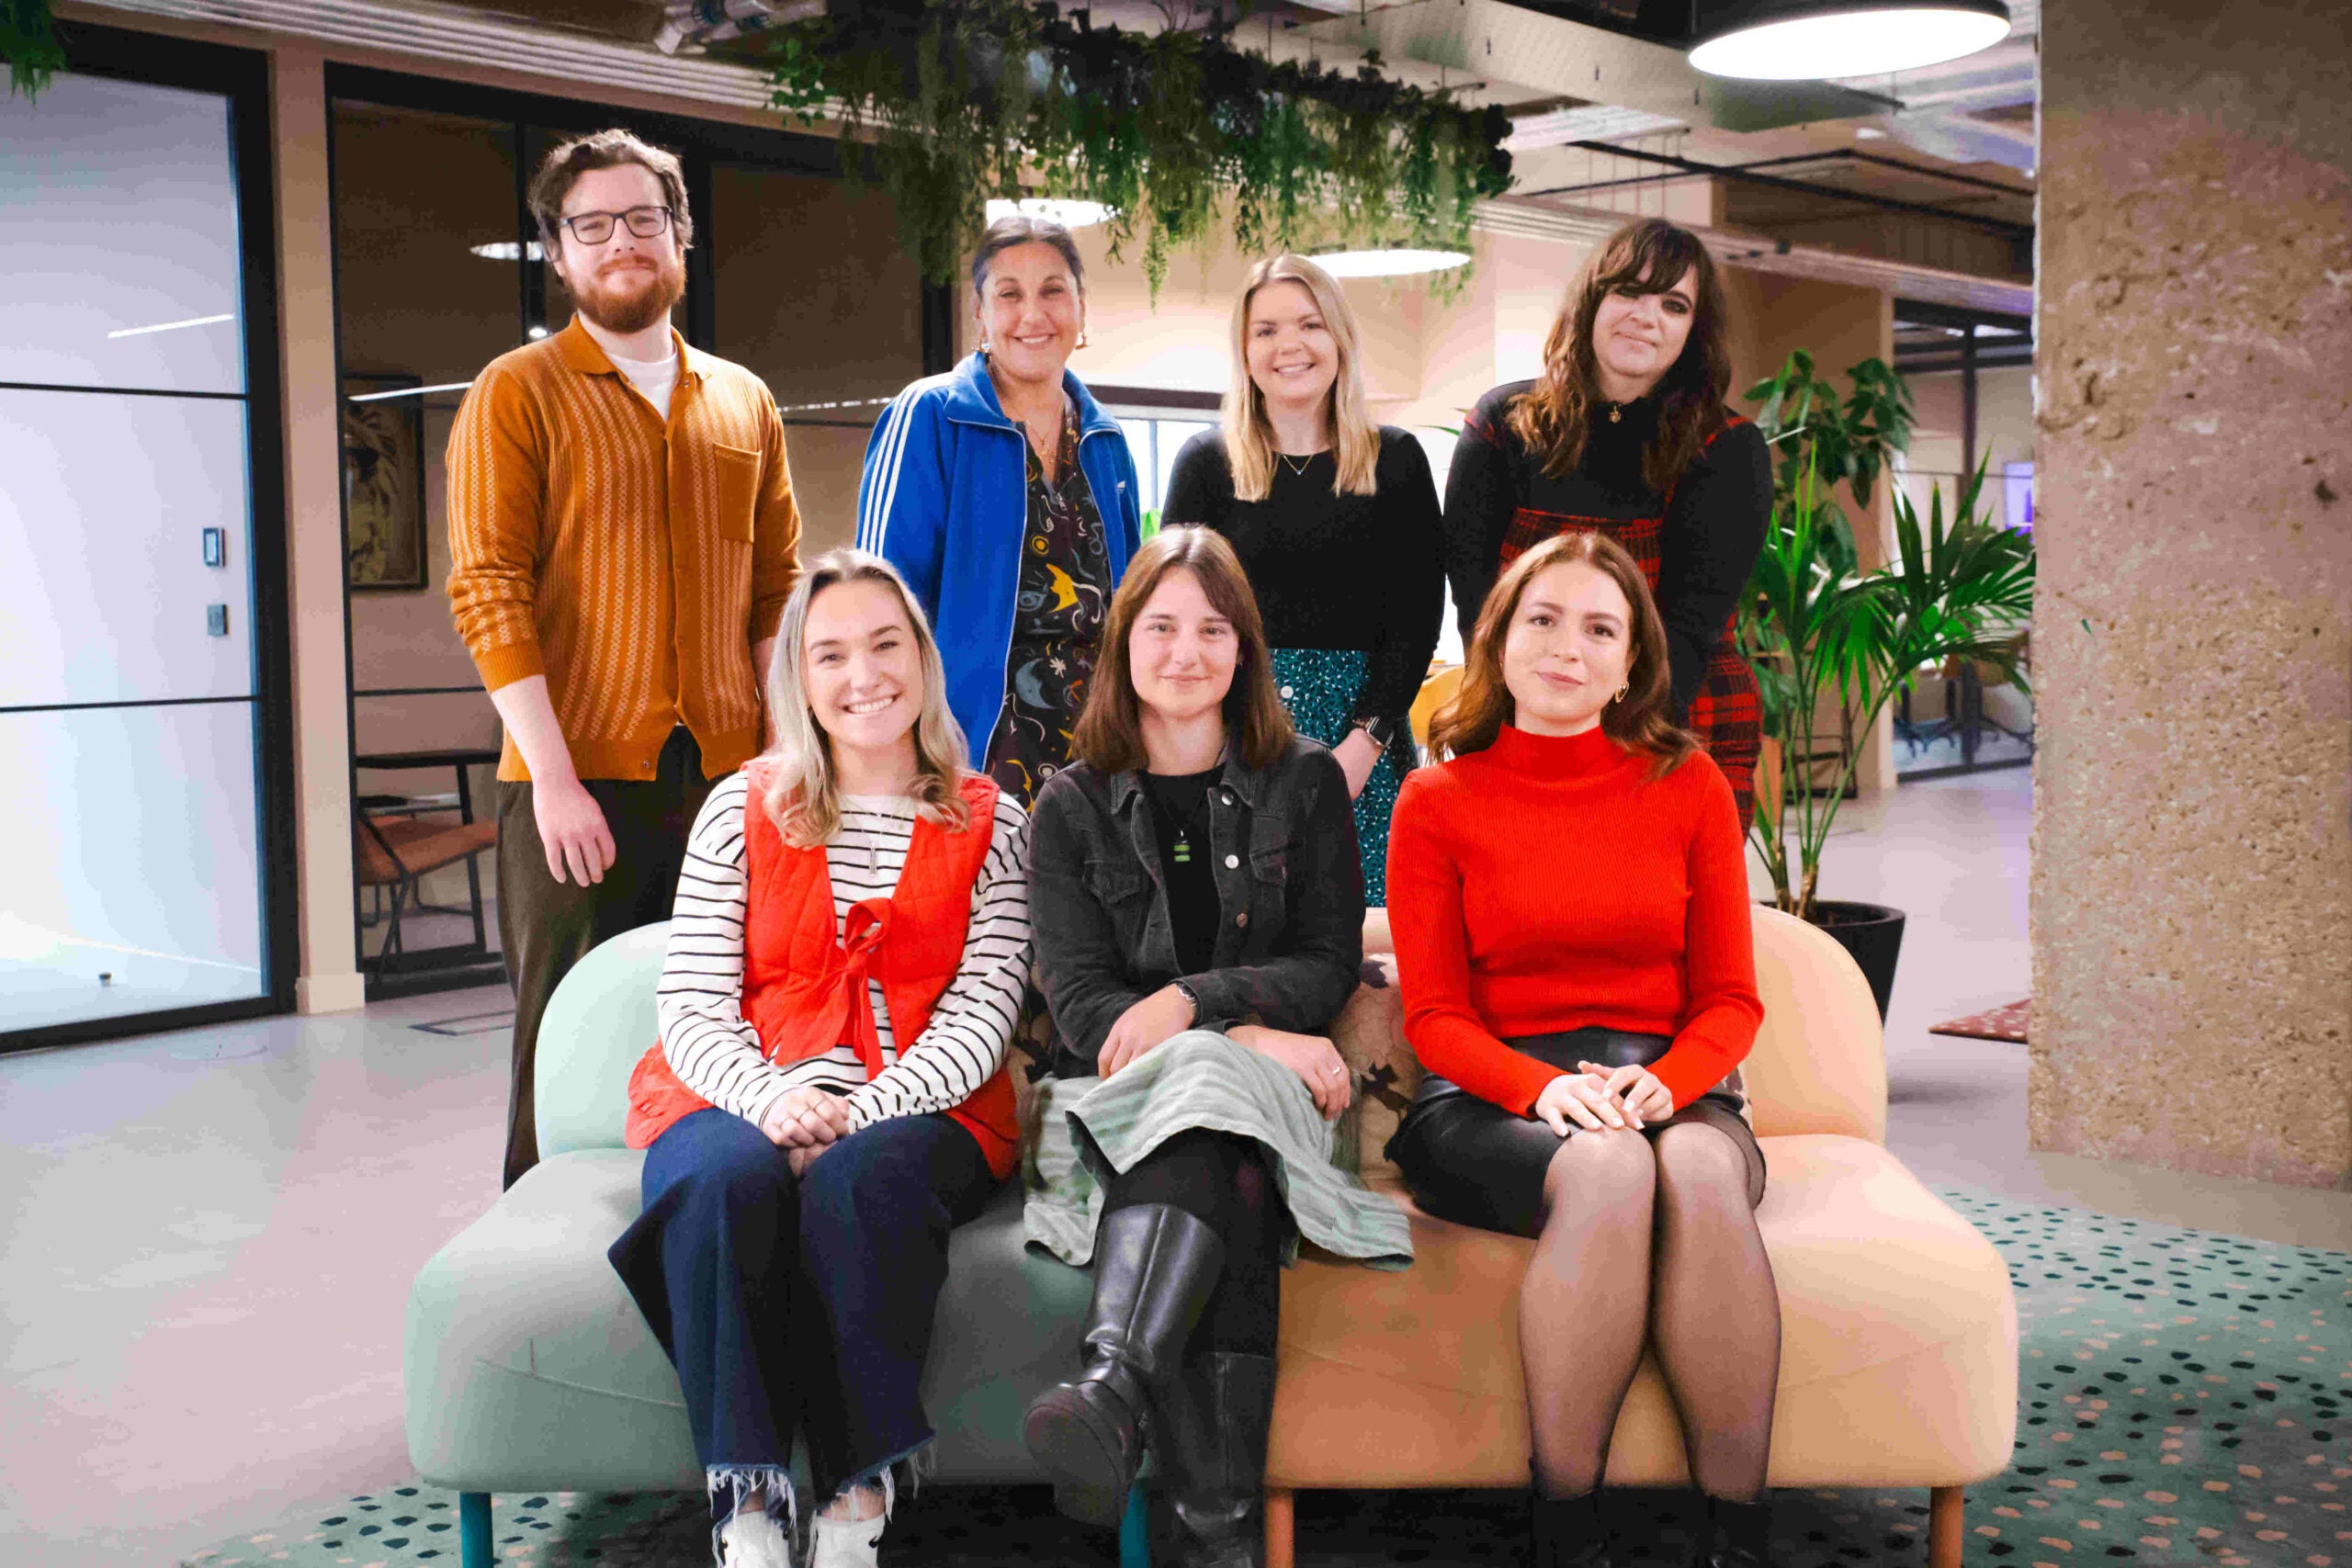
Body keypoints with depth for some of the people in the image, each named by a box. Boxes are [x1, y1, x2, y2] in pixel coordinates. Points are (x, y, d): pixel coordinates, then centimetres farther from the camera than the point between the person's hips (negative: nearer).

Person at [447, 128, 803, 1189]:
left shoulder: (743, 403, 16)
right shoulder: (515, 395, 2)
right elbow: (488, 592, -7)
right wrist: (553, 775, -15)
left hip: (725, 776, 4)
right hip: (577, 785, -4)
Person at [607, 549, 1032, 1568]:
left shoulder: (989, 824, 8)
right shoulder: (741, 810, 10)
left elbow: (981, 1014, -1)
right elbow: (691, 1004, 2)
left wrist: (859, 1114, -18)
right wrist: (770, 1101, -19)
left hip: (917, 1113, -1)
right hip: (740, 1101, 1)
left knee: (860, 1181, -35)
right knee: (728, 1177, -34)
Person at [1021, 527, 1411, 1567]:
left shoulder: (1303, 785, 13)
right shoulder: (1073, 805, 11)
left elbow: (1330, 966, 5)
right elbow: (1079, 1000, 0)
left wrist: (1195, 1002, -14)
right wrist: (1253, 1035, -15)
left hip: (1268, 1088, 0)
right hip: (1119, 1095, 0)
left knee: (1207, 1095, -37)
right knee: (1226, 1181, -36)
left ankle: (1115, 1386, -57)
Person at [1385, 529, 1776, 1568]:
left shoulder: (1689, 786, 12)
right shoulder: (1437, 802, 7)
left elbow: (1730, 998, 9)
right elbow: (1434, 1017, 2)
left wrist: (1664, 1083, -13)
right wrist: (1544, 1087, -18)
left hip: (1669, 1087, 2)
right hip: (1494, 1098, -1)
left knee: (1700, 1168, -35)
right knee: (1606, 1170, -36)